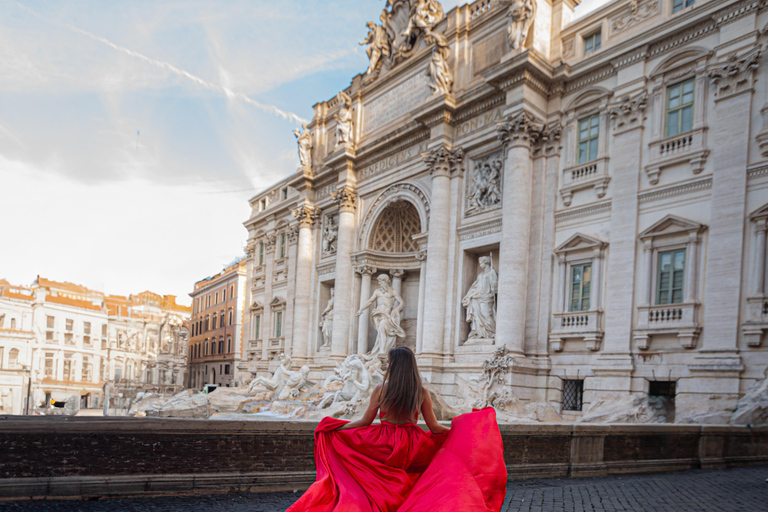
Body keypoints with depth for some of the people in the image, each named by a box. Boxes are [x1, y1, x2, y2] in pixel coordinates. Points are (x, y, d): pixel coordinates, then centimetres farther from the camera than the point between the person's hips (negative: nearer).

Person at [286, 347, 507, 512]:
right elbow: (434, 428, 1)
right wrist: (459, 430, 18)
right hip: (412, 447, 2)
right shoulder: (422, 393, -2)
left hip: (384, 445, -1)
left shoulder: (380, 389, -7)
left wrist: (335, 429, 12)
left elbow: (365, 422, -2)